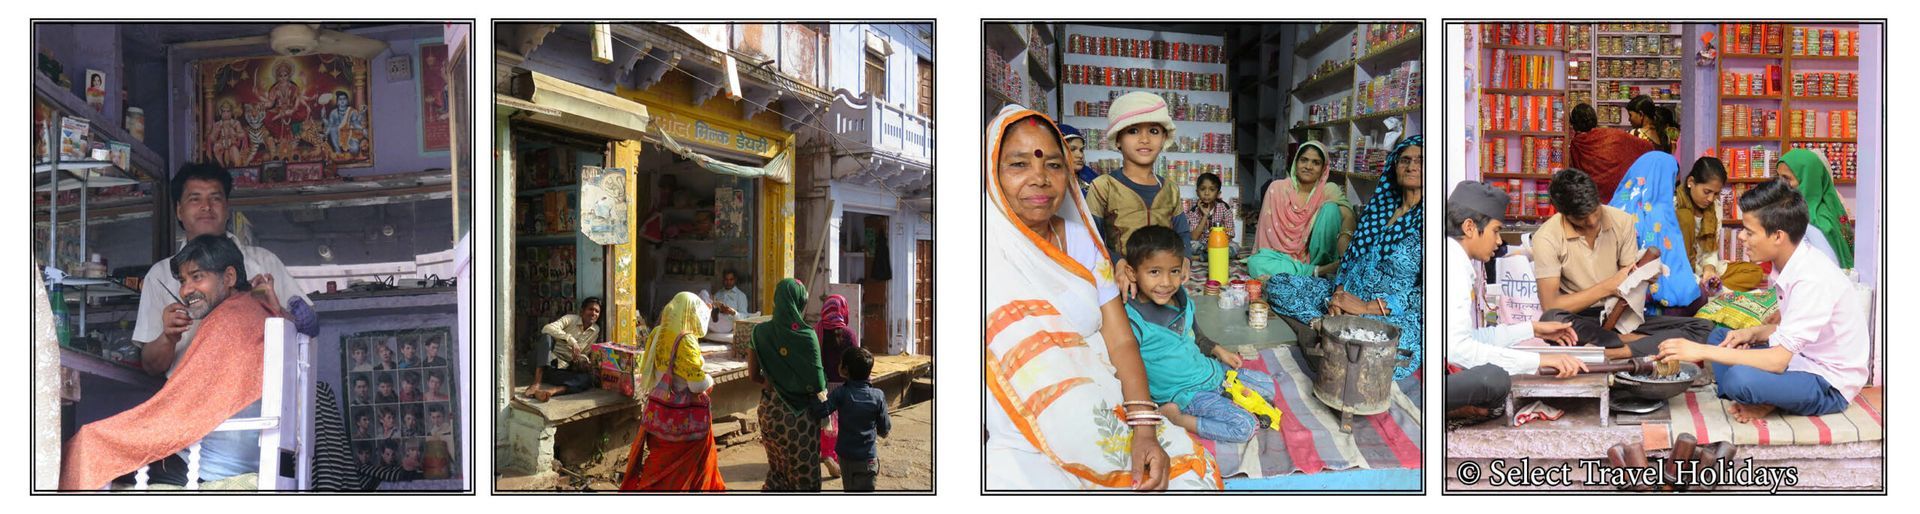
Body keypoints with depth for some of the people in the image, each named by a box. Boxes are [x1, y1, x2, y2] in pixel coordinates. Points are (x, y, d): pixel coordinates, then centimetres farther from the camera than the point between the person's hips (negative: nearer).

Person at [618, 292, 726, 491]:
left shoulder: (657, 334, 2)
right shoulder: (686, 341, -21)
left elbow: (646, 372, 14)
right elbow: (698, 385, -24)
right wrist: (709, 380, -3)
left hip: (657, 413, 7)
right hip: (683, 419, -7)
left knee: (660, 466, 16)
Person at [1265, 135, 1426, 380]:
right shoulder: (1378, 208, 14)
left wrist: (1366, 307, -21)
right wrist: (1338, 294, -7)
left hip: (1395, 313, -7)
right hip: (1348, 295, 7)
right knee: (1276, 284, -3)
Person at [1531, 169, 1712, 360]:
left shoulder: (1622, 221, 1)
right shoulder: (1547, 238, -12)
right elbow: (1550, 306, -16)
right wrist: (1608, 287, -18)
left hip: (1620, 317, 4)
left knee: (1703, 328, -16)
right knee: (1551, 319, -41)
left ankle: (1611, 354, -31)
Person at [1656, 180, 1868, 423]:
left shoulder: (1813, 280, -26)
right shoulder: (1794, 267, 4)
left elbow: (1778, 361, -30)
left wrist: (1701, 351, -28)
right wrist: (1754, 333, -1)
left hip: (1830, 387, -10)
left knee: (1739, 378, -33)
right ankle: (1757, 401, -4)